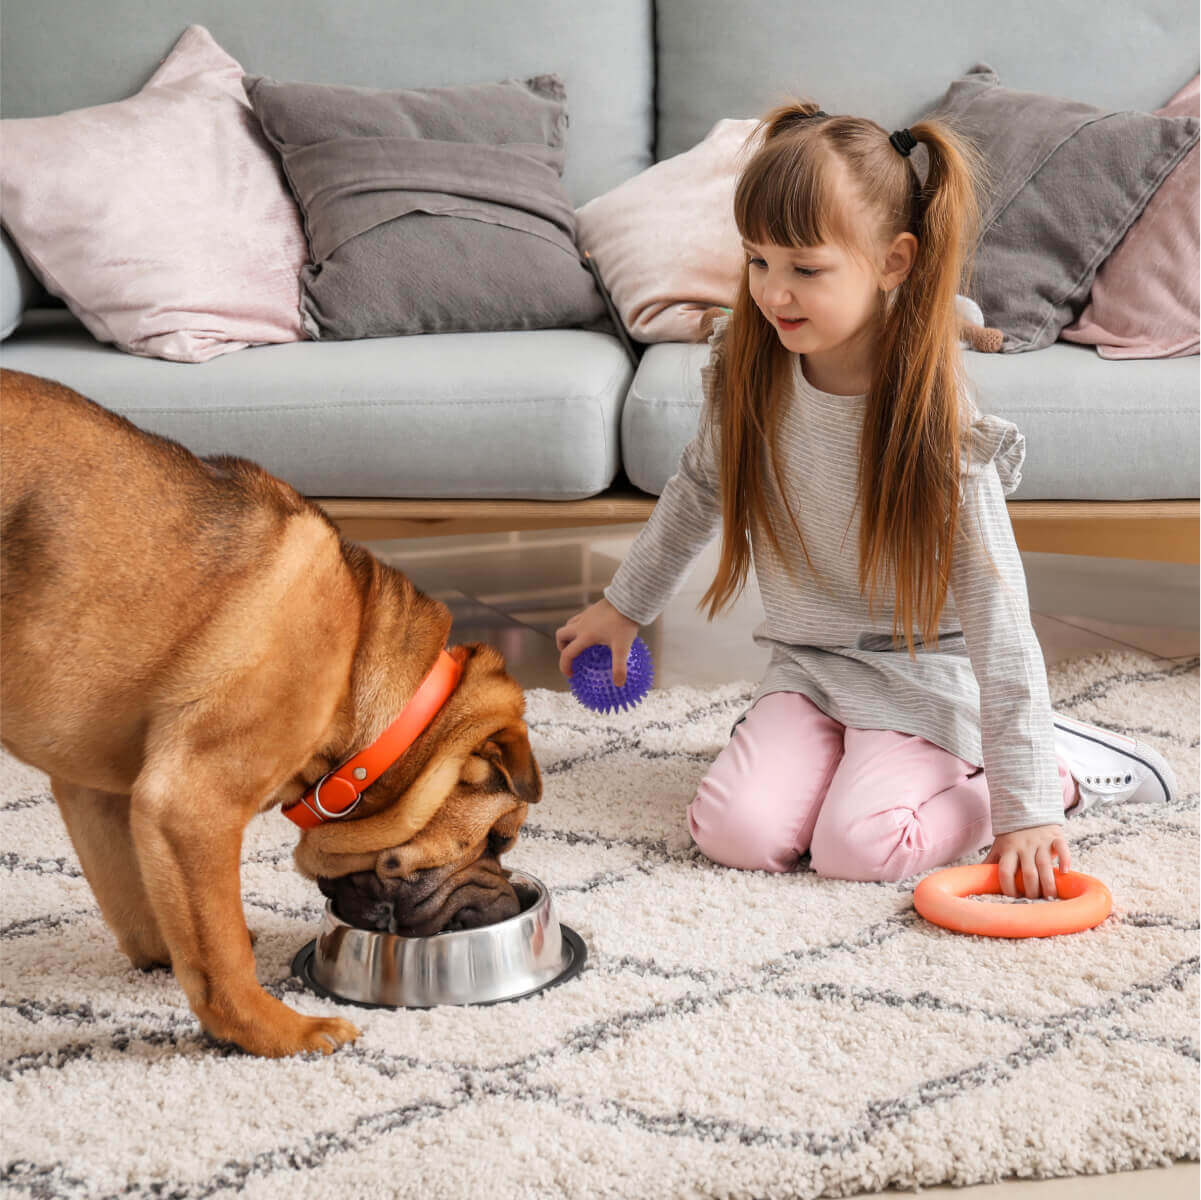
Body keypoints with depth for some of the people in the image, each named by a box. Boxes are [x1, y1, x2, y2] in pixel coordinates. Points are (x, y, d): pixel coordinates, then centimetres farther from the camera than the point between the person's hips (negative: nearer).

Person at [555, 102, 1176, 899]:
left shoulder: (934, 420, -22)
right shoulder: (748, 371, -8)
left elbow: (998, 622, -20)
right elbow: (701, 489, 15)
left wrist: (1027, 806, -21)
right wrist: (626, 603, 24)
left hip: (926, 673, -4)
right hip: (809, 662, 5)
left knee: (859, 846, -25)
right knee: (734, 831, -17)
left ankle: (1061, 770, 2)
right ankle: (852, 750, 14)